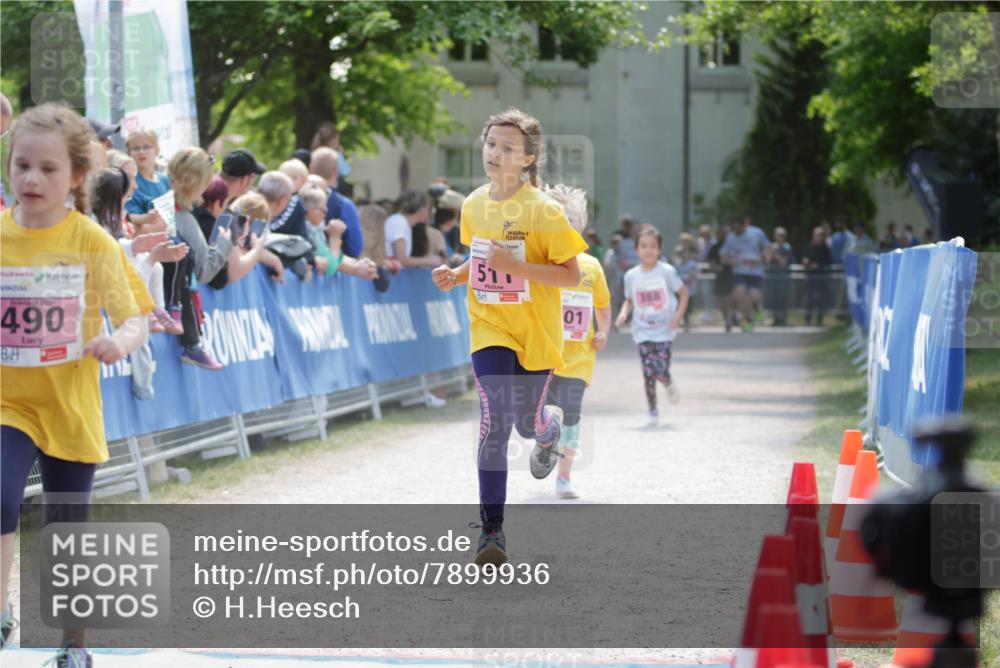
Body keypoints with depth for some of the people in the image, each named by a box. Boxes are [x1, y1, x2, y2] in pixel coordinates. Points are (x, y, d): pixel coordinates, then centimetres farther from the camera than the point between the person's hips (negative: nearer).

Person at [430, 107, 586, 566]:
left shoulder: (543, 211, -14)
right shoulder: (474, 206, 2)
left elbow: (571, 274, -14)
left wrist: (518, 266, -26)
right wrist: (456, 276, -1)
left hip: (535, 332, -2)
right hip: (489, 327, 2)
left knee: (527, 422, 10)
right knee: (494, 418, -14)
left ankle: (549, 431, 52)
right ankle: (491, 529, -13)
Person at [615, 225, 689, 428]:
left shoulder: (666, 272, -6)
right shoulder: (631, 276, 1)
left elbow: (683, 292, 2)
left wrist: (679, 314, -9)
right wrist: (623, 313, -6)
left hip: (665, 330, -2)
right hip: (643, 331, 2)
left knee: (661, 371, -11)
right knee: (648, 373, -5)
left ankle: (670, 385, 27)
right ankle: (652, 413, 7)